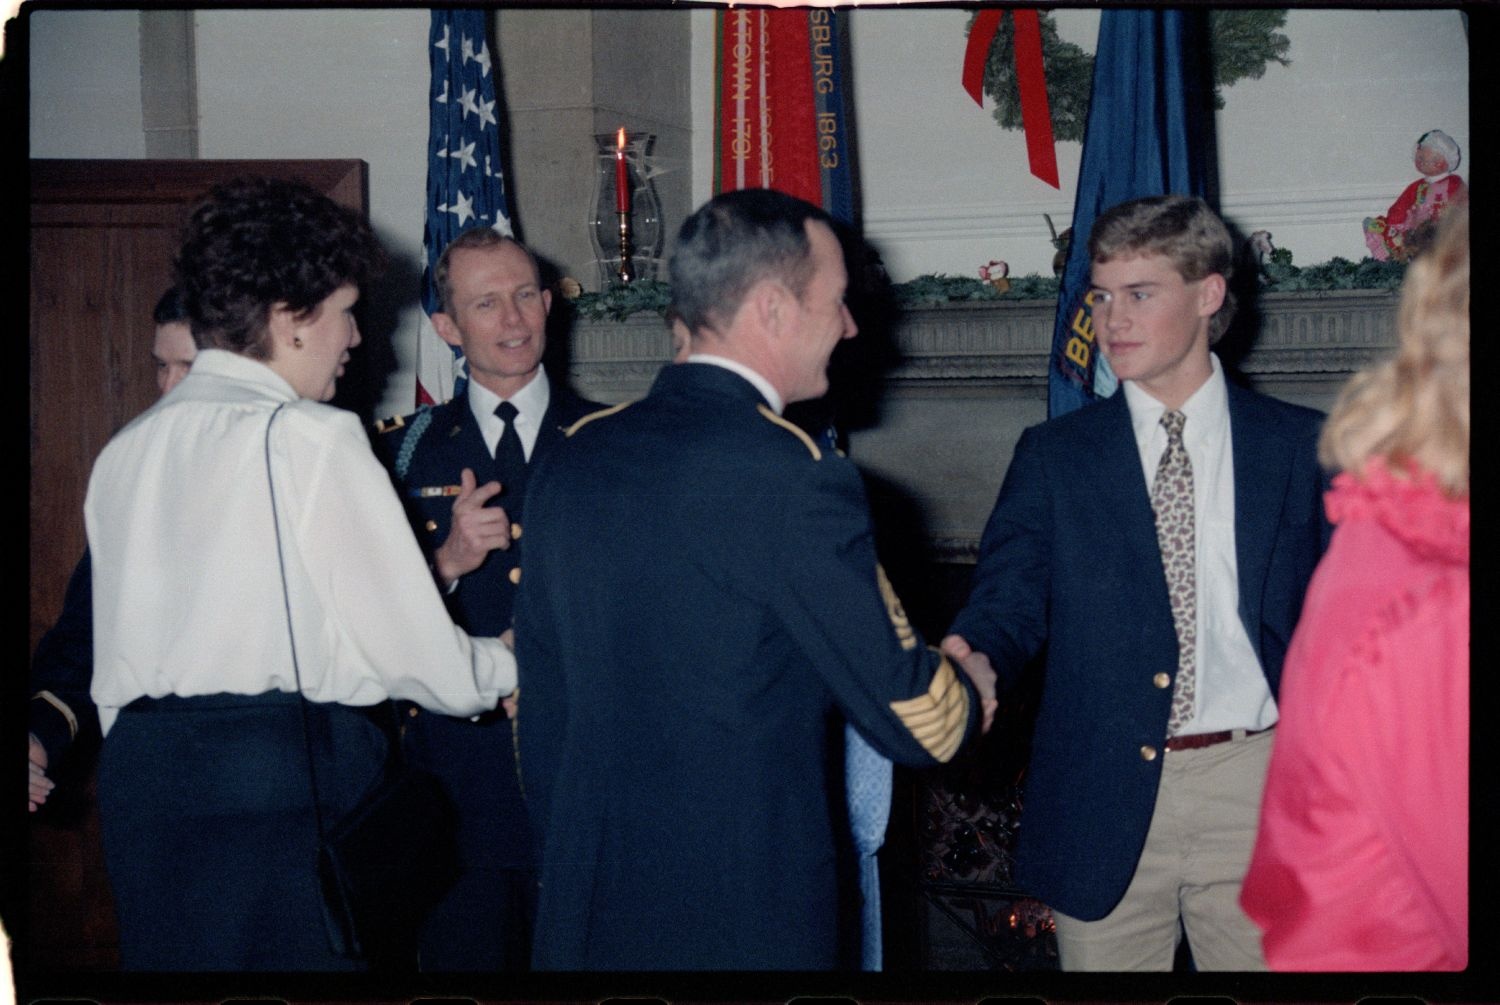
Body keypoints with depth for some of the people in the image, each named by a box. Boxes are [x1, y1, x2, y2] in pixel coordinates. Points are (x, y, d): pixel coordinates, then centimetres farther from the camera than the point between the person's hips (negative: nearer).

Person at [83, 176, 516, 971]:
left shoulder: (125, 451, 12)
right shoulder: (311, 436, -8)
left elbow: (111, 666, 17)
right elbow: (415, 653, -7)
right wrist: (510, 664, 11)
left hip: (140, 776, 7)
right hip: (290, 779, -7)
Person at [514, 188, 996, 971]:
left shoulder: (573, 459, 4)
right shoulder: (794, 476, -17)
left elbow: (535, 688, 12)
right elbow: (911, 719, -14)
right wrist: (976, 693, 8)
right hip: (749, 914, -6)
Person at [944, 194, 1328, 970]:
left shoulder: (1300, 446, 6)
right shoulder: (1052, 456, 6)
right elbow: (1009, 601, -1)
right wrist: (967, 663, -24)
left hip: (1256, 791, 0)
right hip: (1103, 804, 0)